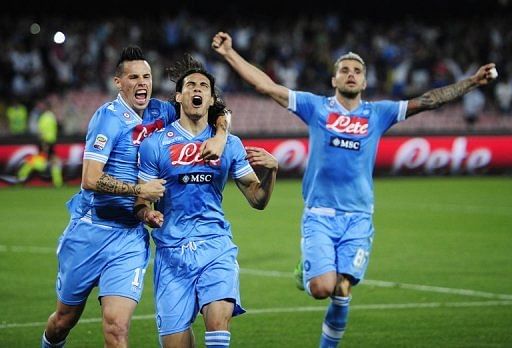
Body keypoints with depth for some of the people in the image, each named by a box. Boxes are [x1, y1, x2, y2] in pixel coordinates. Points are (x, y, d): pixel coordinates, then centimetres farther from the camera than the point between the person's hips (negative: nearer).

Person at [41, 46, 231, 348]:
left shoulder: (161, 113, 3)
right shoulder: (110, 117, -12)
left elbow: (220, 113, 12)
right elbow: (91, 179, -20)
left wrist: (220, 136, -8)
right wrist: (140, 190, -18)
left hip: (131, 237, 3)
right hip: (91, 230, -3)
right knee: (65, 319, 13)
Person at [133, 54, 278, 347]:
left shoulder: (229, 145, 10)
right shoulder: (155, 144, 4)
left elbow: (257, 199, 11)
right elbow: (140, 202, 5)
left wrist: (270, 169, -8)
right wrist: (147, 214, -18)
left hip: (216, 247, 1)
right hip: (171, 252, 0)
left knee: (219, 318, -26)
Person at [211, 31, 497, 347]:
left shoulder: (378, 114, 9)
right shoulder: (315, 107, 5)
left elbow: (429, 100, 6)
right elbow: (266, 85, 3)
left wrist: (473, 81, 1)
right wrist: (230, 53, -1)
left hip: (358, 218, 1)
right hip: (319, 215, -1)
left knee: (342, 293, -6)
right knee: (322, 288, -15)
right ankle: (306, 272, 21)